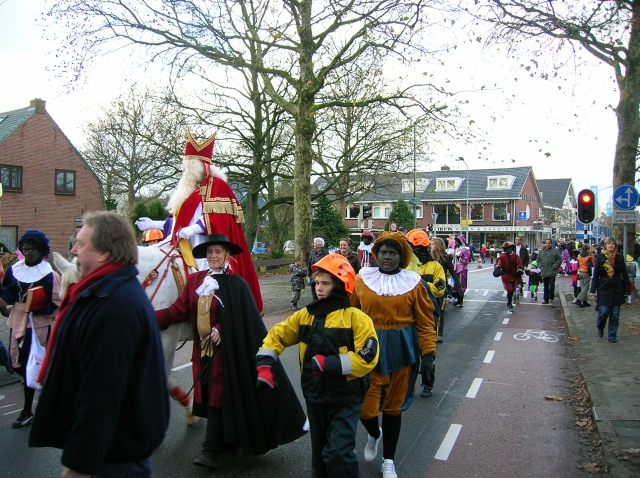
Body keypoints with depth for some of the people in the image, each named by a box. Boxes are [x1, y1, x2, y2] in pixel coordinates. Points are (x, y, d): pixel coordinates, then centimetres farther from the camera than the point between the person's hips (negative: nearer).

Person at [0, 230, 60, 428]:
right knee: (20, 365, 13)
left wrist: (40, 307, -24)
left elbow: (58, 305, -10)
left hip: (40, 327, -6)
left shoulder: (49, 275, -12)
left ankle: (27, 410, 14)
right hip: (18, 324, 6)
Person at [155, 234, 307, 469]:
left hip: (225, 348, -5)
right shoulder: (195, 280, 4)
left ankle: (210, 450, 4)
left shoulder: (236, 283, -9)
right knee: (208, 394, 13)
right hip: (202, 348, 5)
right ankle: (225, 440, 30)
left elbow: (244, 319, -11)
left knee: (218, 396, -3)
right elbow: (179, 310, 1)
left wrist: (220, 330, -22)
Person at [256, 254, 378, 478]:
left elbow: (367, 358, -23)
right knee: (319, 452, 19)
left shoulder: (356, 318, -15)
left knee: (338, 454, -9)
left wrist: (329, 363, -25)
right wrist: (264, 366, -2)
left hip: (345, 398, -5)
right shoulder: (306, 315, 0)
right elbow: (277, 335, 9)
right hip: (315, 396, 5)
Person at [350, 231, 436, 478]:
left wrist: (428, 352, -6)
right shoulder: (362, 279, 0)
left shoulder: (413, 283, -2)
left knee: (393, 407, 11)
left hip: (400, 350, 0)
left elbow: (425, 321, 0)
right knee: (365, 408, -1)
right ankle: (374, 434, 36)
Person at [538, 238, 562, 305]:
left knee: (552, 285, -9)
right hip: (544, 272, 4)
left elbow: (559, 260, -3)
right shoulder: (541, 251, 12)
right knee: (546, 287, 11)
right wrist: (540, 265, 5)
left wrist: (554, 266, -11)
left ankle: (551, 298, 5)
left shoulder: (555, 251, -1)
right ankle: (545, 299, 17)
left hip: (552, 272, -4)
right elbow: (538, 259, 19)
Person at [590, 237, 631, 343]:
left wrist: (627, 290, 1)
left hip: (617, 289, 2)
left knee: (615, 314, 4)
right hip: (603, 288, -1)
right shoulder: (600, 258, 0)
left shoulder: (619, 258, 3)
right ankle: (600, 328, 22)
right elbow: (595, 274, 1)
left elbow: (625, 275, 6)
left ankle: (612, 336, 15)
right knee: (604, 311, -8)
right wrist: (593, 290, -4)